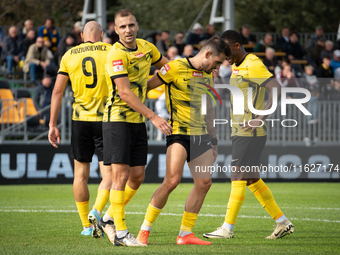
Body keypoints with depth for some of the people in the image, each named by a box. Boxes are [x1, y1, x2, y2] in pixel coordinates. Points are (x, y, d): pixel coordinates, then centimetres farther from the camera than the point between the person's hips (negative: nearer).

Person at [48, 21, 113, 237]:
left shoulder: (69, 55, 6)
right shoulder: (110, 52, 0)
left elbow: (57, 91, 3)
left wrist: (53, 124, 5)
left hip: (81, 121, 2)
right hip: (106, 119, -2)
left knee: (81, 175, 11)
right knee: (108, 174, 2)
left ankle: (87, 225, 12)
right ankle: (96, 211, -22)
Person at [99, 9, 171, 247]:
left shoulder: (147, 47, 7)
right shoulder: (117, 55, -17)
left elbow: (167, 66, 28)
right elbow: (125, 93, -22)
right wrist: (154, 117, -25)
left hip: (138, 120, 7)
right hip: (118, 118, -7)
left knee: (137, 176, 7)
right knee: (121, 175, -9)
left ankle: (108, 219, 23)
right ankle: (120, 232, -5)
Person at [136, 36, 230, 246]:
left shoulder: (208, 75, 15)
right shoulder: (176, 68, -8)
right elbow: (146, 86, -5)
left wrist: (213, 140, 24)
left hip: (201, 134, 7)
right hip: (179, 133, -7)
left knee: (204, 182, -1)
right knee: (172, 181, -18)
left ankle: (185, 233, 8)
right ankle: (145, 229, -6)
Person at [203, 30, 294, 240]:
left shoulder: (253, 65, -14)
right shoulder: (237, 67, 15)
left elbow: (276, 89, -24)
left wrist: (261, 118, -30)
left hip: (250, 133, -10)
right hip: (241, 132, 10)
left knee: (238, 178, -7)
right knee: (252, 180, 11)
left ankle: (227, 228, -4)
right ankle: (283, 223, 16)